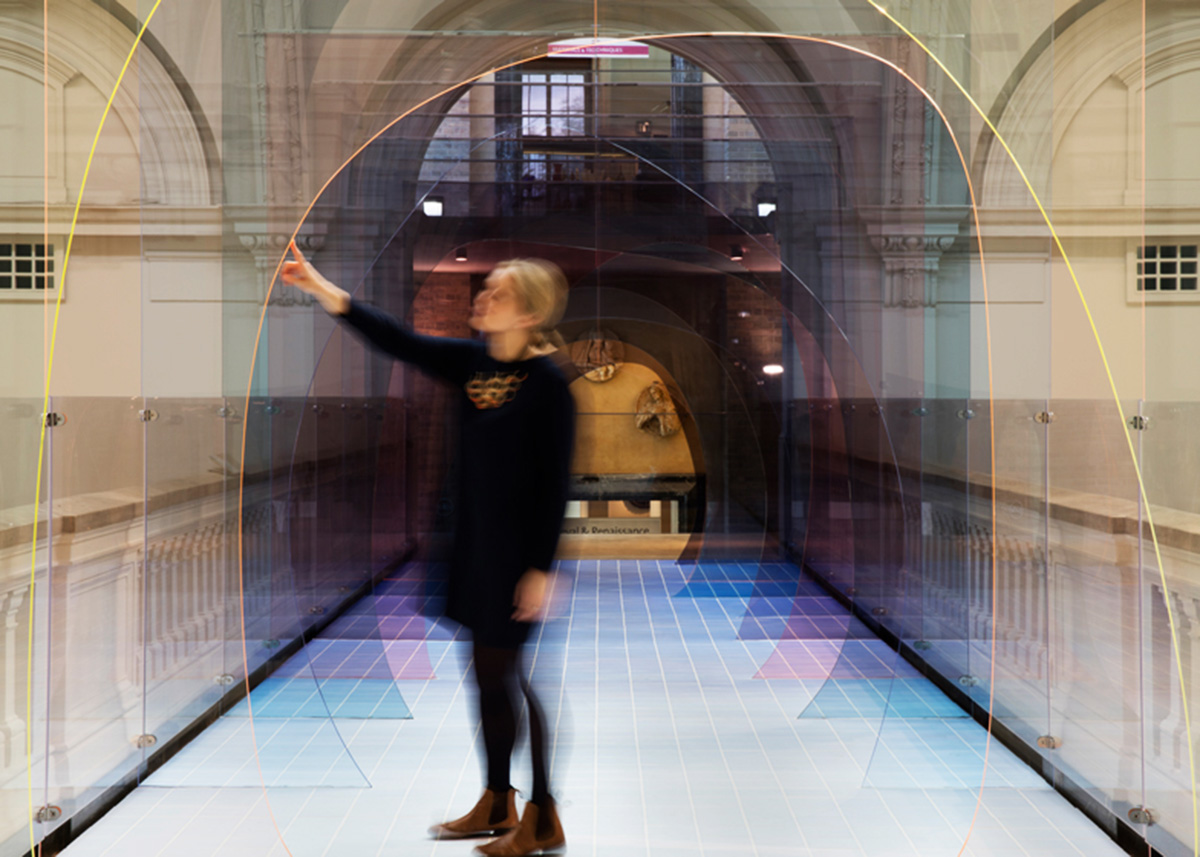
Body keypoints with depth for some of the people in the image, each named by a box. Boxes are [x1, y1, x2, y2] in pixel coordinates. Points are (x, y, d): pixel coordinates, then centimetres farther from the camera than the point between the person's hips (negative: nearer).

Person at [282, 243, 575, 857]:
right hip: (474, 546, 7)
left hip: (516, 552, -7)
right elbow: (398, 341, 0)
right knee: (488, 675, 15)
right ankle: (496, 804, 32)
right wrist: (322, 288, -7)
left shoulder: (548, 384, -16)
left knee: (509, 678, 2)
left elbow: (555, 484, -16)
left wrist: (542, 568, -17)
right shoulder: (470, 361, 4)